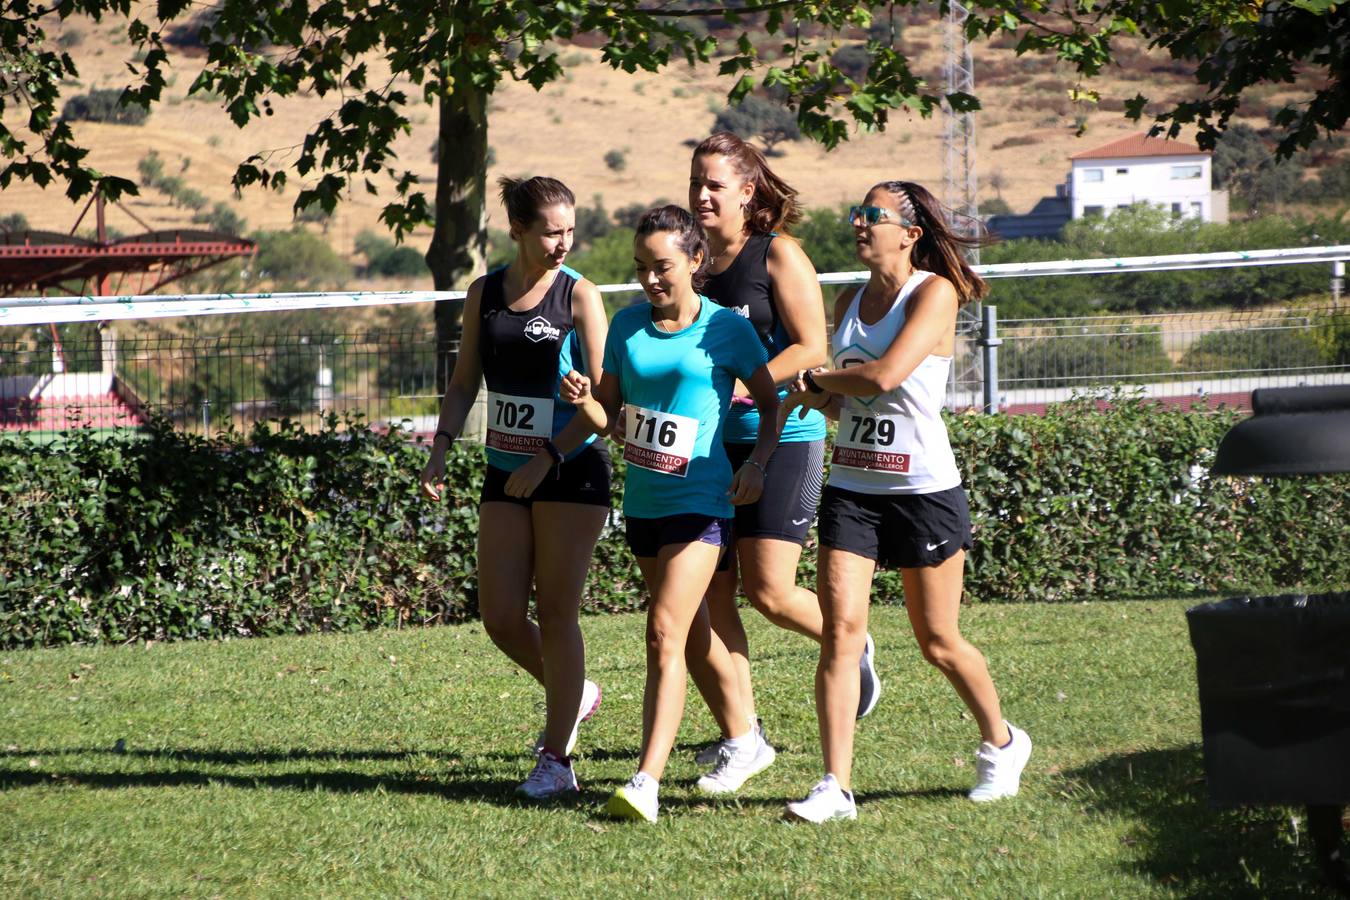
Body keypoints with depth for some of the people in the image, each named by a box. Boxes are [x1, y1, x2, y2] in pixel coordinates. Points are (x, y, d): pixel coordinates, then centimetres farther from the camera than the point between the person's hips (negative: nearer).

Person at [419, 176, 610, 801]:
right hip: (505, 473, 5)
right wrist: (442, 445, 1)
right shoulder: (484, 294, 7)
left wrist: (547, 458, -18)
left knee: (555, 612, -6)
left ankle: (556, 760, 2)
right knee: (500, 617, 1)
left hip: (572, 470, -5)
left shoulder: (579, 296, -7)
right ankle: (575, 696, 29)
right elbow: (465, 382, 16)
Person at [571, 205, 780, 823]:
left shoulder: (725, 328, -5)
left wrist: (757, 461, -11)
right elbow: (609, 413, 11)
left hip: (700, 500, -6)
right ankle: (744, 743, 35)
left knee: (666, 633, -17)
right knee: (695, 636, 17)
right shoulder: (627, 326, 7)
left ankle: (646, 782, -23)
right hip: (642, 500, 6)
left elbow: (772, 401, 3)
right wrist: (586, 402, -12)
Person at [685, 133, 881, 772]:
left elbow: (811, 347, -13)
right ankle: (744, 729, 9)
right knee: (711, 595, 1)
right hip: (712, 446, 6)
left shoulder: (778, 255, -7)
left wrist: (743, 388, -21)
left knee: (768, 591, -9)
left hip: (783, 438, -6)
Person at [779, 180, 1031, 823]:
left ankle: (1001, 744, 32)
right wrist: (820, 396, -5)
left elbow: (885, 374, -23)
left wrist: (815, 380, -8)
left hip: (924, 490, -5)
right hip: (851, 487, 5)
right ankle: (836, 787, -11)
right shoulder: (849, 303, 11)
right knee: (841, 627, -9)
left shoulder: (934, 293, -10)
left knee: (938, 642, 5)